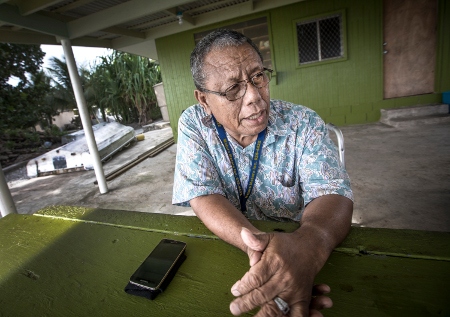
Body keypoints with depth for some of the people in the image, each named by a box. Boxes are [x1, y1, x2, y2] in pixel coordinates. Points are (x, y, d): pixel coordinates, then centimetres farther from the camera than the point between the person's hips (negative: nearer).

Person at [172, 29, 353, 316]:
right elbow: (203, 196, -16)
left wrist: (308, 244, -39)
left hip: (295, 242, 1)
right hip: (225, 249, 0)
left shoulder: (303, 124, -9)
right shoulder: (193, 125, -8)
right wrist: (259, 249, -32)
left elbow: (332, 193, -17)